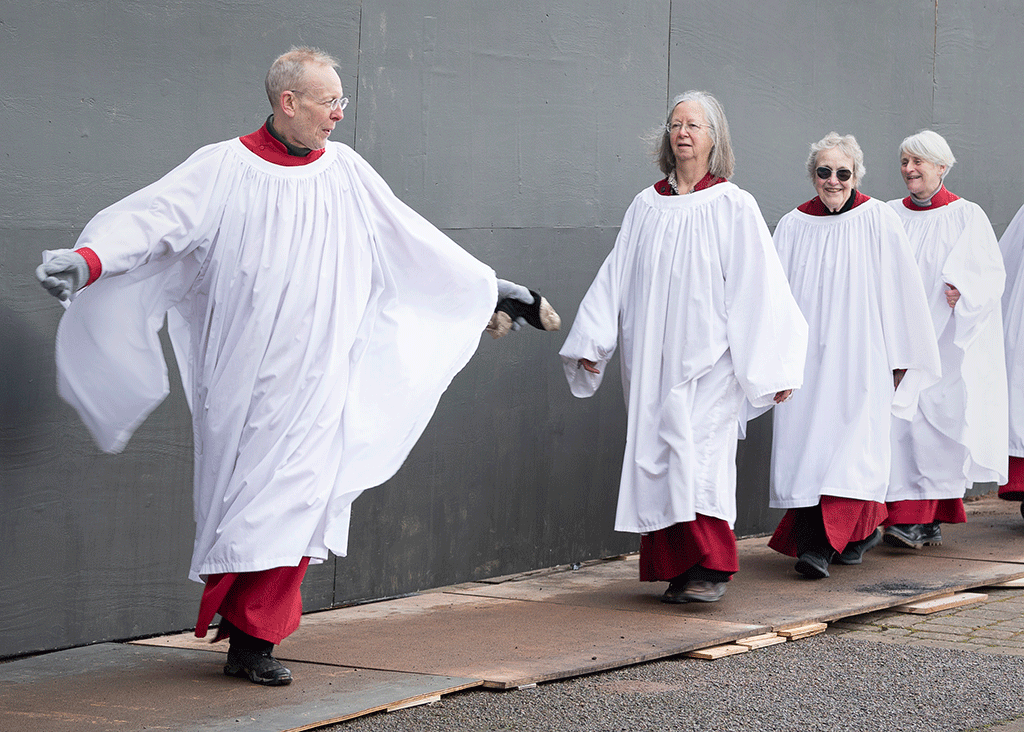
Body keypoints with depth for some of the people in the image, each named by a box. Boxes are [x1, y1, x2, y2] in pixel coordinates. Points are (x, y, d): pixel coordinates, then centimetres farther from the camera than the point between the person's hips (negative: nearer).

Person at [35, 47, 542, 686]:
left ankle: (253, 639, 4)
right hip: (242, 380, -2)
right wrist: (88, 257, -31)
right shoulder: (223, 170, -3)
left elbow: (414, 239, 19)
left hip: (315, 380, 3)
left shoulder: (346, 171, 8)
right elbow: (153, 217, -13)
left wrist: (486, 283, 25)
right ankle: (248, 635, 11)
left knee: (294, 502, -4)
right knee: (241, 498, -1)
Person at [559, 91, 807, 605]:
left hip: (707, 358, -4)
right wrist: (593, 343, 6)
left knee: (700, 451, -13)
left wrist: (771, 368, -7)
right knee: (658, 456, 3)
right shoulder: (646, 206, 10)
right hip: (653, 359, 4)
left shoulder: (733, 206, -1)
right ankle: (678, 570, 9)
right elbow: (616, 276, 12)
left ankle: (712, 567, -7)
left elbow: (758, 287, -3)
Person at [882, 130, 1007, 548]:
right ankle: (926, 520, 0)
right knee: (901, 422, -4)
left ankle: (918, 520, -9)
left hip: (944, 338, -3)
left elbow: (990, 276, -2)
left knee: (931, 423, -10)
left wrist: (961, 290, -19)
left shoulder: (966, 216, 2)